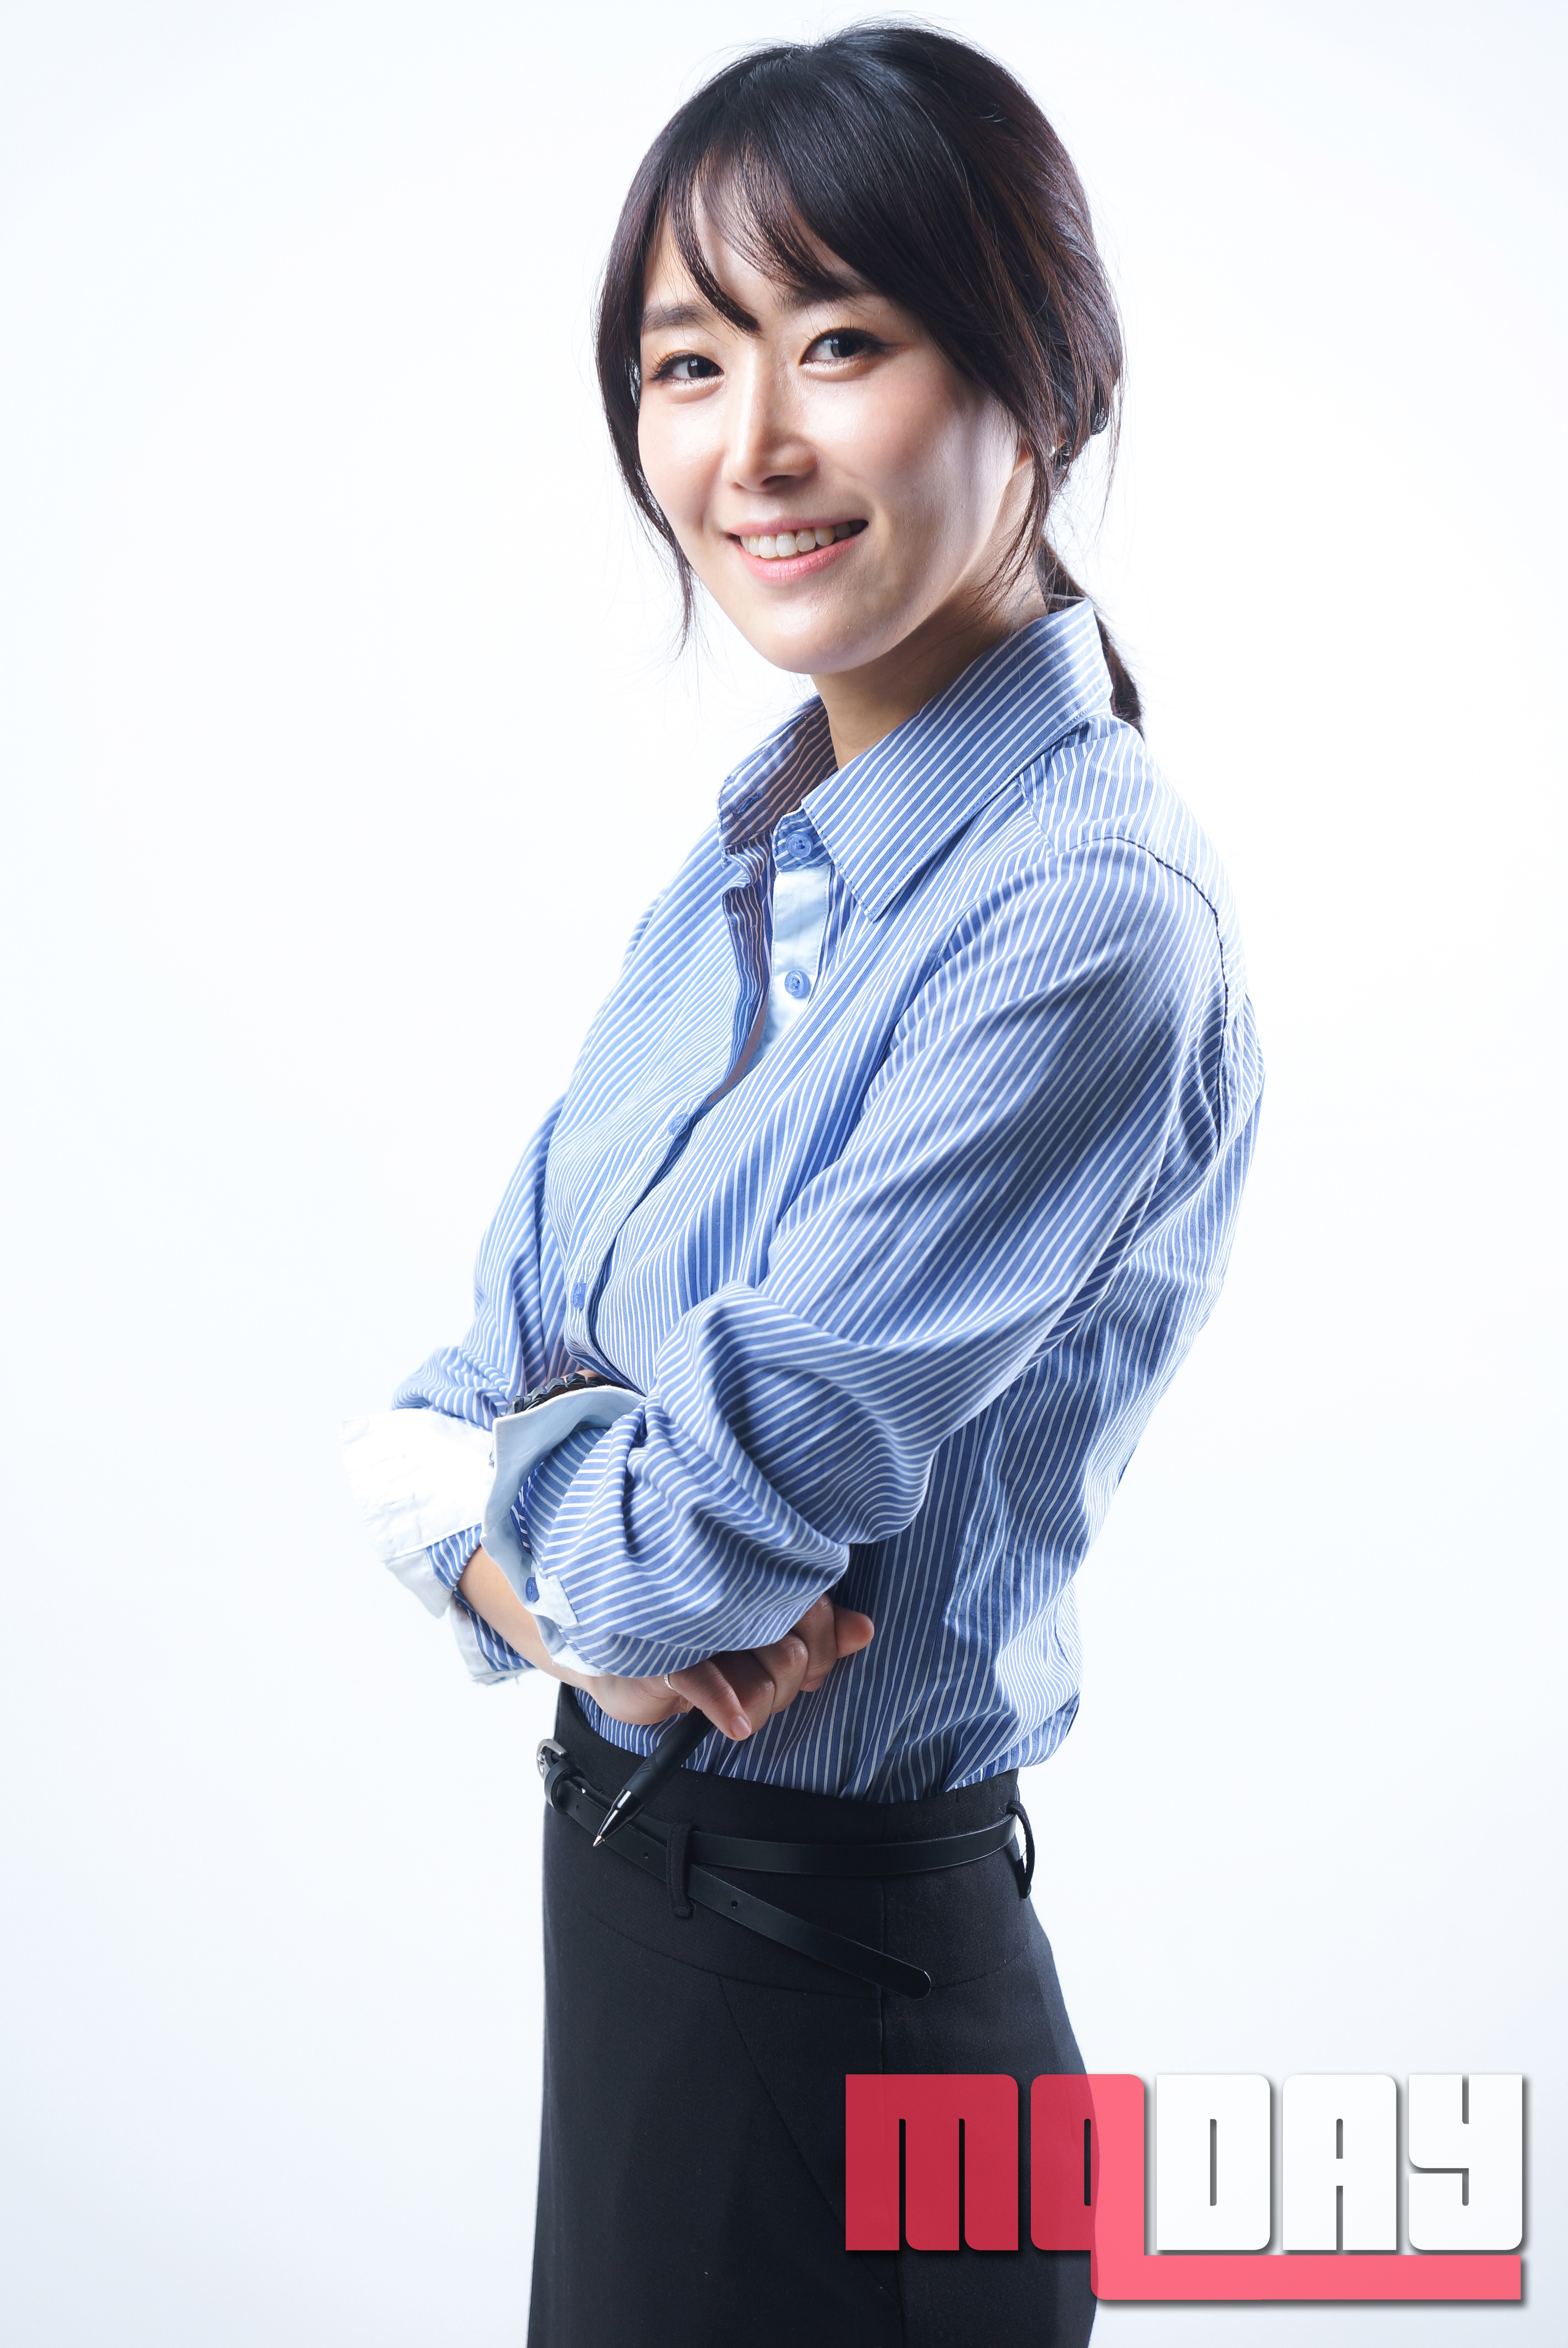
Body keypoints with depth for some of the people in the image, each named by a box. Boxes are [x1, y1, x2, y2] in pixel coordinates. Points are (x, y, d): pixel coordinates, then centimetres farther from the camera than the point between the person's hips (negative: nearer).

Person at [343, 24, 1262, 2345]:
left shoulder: (1093, 922, -23)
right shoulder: (769, 842, 3)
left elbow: (735, 1510, -26)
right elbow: (500, 1347, 4)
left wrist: (478, 1488, -7)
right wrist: (561, 1574, -15)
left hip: (827, 1982, -7)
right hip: (623, 1860, 8)